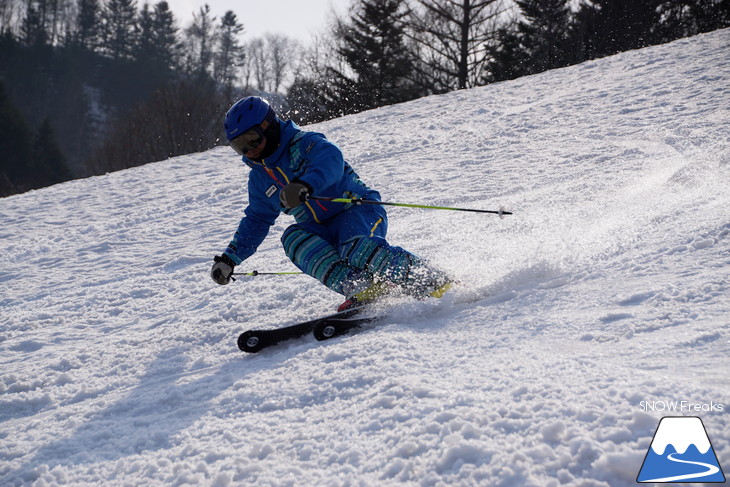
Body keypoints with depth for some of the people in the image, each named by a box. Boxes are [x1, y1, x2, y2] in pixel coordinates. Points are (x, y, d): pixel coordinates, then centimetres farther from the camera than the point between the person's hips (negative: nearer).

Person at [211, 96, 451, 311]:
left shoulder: (305, 143, -7)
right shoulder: (259, 178, 15)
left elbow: (331, 162, -29)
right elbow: (256, 221, 26)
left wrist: (304, 185, -49)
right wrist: (230, 258, 18)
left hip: (360, 210, -6)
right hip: (323, 232, 6)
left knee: (356, 250, -37)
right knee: (293, 237, -25)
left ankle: (435, 283, -31)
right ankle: (359, 288, -38)